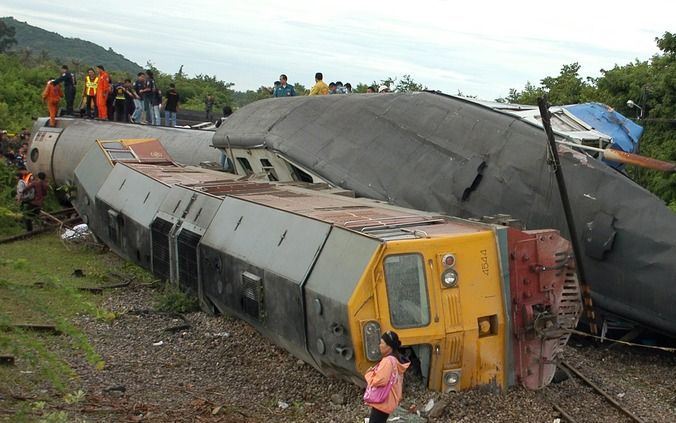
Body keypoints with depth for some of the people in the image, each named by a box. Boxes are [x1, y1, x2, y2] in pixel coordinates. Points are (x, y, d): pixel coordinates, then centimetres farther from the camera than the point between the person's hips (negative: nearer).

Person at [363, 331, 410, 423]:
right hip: (388, 401, 10)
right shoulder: (396, 359, 9)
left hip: (382, 401, -10)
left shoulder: (388, 361, -22)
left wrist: (369, 373, -10)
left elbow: (379, 381, -26)